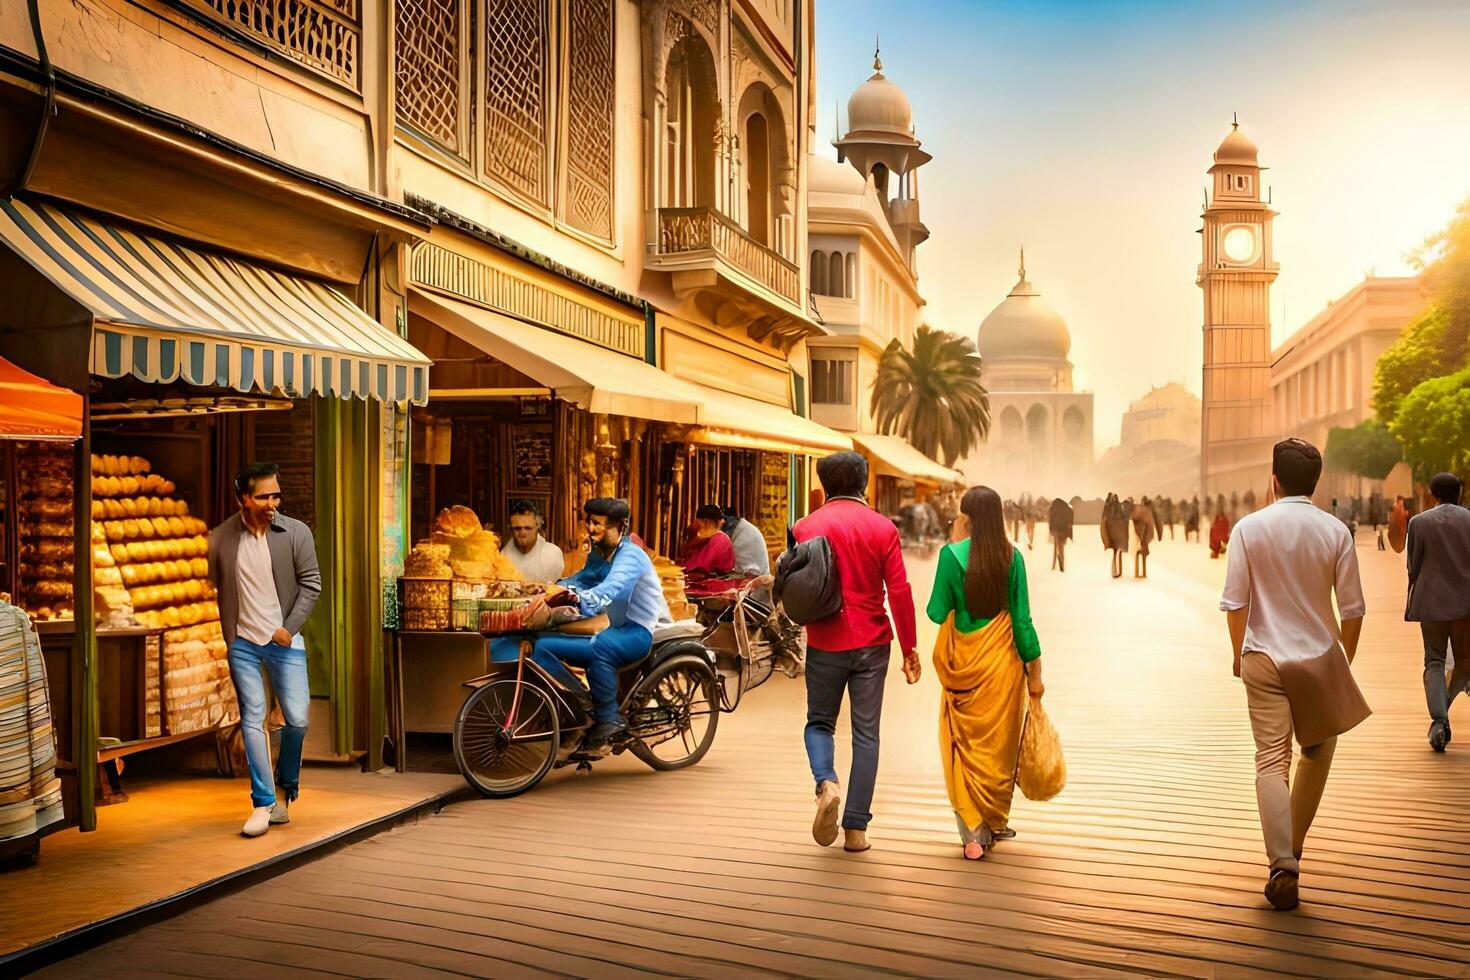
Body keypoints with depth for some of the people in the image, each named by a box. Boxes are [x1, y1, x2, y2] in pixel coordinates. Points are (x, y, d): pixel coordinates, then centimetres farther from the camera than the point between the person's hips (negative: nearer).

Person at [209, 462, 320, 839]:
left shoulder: (296, 533, -5)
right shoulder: (221, 539, -2)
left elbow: (311, 584, -2)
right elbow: (215, 590, 7)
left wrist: (290, 628, -10)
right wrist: (227, 635, 3)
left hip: (284, 641, 0)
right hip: (242, 643, 0)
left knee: (297, 719, -3)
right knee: (252, 720, -2)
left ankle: (284, 788, 22)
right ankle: (263, 802, 6)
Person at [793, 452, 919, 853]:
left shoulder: (806, 527, -3)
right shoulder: (883, 528, -2)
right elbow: (899, 591, -6)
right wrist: (909, 647, 2)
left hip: (824, 644, 0)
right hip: (871, 644, 0)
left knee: (819, 722, 17)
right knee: (866, 734, 7)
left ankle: (826, 784, -11)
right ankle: (856, 828, 8)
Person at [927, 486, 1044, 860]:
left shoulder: (952, 554, -10)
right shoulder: (1012, 556, -6)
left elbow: (937, 612, -6)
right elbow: (1021, 619, -4)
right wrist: (1035, 671, 3)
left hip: (963, 664, -1)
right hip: (1002, 662, 1)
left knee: (966, 745, 9)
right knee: (999, 743, 14)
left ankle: (973, 834, 6)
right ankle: (996, 823, 26)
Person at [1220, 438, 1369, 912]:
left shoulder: (1249, 528, -6)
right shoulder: (1335, 531, -4)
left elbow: (1235, 602, -6)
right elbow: (1353, 608, -2)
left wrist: (1238, 654, 9)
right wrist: (1346, 658, 14)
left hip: (1264, 658, -1)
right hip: (1319, 658, 1)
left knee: (1271, 760, 0)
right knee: (1317, 750, 20)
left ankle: (1283, 866, -10)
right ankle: (1293, 848, 26)